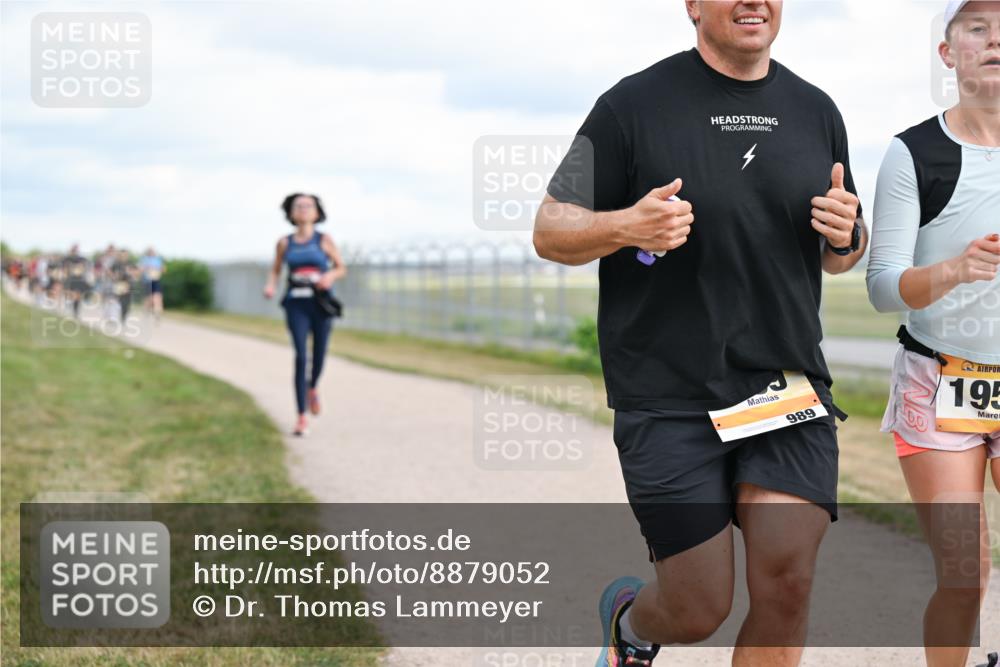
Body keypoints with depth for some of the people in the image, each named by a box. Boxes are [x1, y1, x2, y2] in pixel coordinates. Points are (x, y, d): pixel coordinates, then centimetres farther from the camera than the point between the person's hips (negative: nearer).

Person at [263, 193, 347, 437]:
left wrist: (330, 277, -15)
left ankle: (312, 388, 46)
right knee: (301, 357, -15)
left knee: (318, 356, 8)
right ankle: (301, 418, -12)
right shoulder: (285, 243, 5)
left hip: (322, 303, 0)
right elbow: (275, 271, 15)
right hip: (297, 304, 0)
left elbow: (341, 268, 7)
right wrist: (270, 286, -6)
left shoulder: (324, 240, 1)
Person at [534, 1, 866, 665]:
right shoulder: (635, 104, -3)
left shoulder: (815, 111, 10)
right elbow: (550, 232, -1)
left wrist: (846, 235, -3)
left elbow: (839, 256, 21)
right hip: (670, 400, -3)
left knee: (787, 576, -12)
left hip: (790, 385, 3)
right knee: (699, 612, 0)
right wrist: (624, 226, -21)